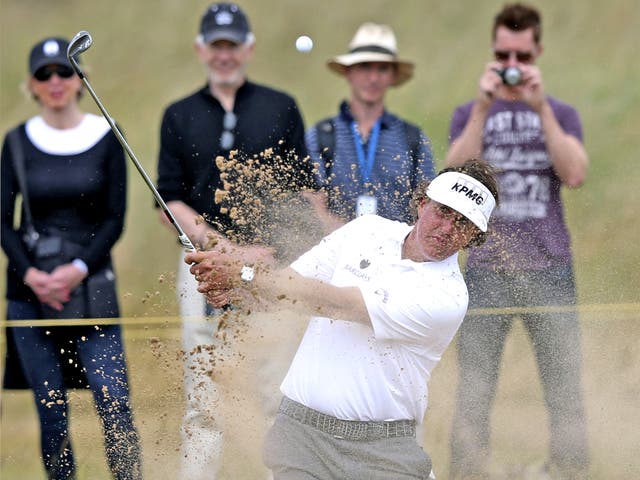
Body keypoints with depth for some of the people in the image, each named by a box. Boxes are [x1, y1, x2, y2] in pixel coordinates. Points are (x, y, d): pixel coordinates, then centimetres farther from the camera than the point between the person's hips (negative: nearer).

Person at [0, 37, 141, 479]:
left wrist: (77, 271, -13)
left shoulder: (106, 139, 2)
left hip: (91, 283, -1)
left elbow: (115, 220, 0)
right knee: (50, 407, 1)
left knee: (113, 401, -11)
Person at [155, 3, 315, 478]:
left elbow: (304, 191, 8)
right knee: (203, 399, -3)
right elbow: (171, 202, 5)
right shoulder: (179, 116, 12)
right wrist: (230, 249, -8)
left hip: (273, 264, -1)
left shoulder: (281, 108, 11)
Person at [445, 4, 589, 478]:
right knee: (474, 390, -3)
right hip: (487, 269, 0)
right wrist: (484, 106, -14)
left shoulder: (560, 113, 11)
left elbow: (575, 174, -7)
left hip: (550, 268, 0)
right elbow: (456, 175, -7)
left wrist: (541, 106, -12)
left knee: (565, 386, -1)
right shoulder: (471, 114, 11)